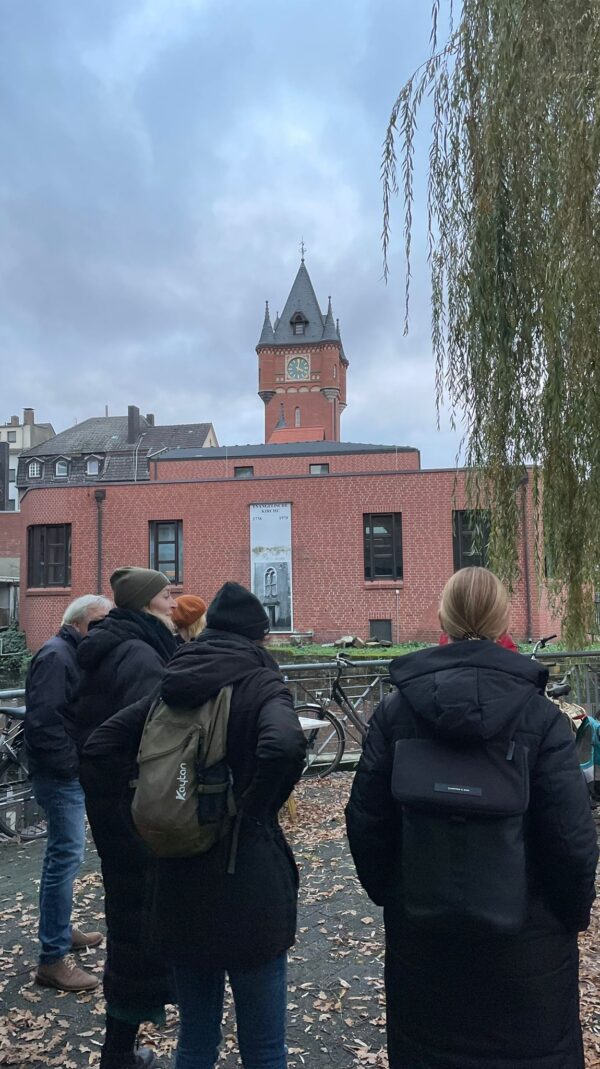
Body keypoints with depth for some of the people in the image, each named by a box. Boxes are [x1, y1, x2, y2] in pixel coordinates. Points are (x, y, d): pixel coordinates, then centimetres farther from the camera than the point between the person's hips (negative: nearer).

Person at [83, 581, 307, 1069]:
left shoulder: (173, 687, 4)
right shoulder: (262, 685, -12)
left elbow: (98, 747, 7)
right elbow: (285, 746, -33)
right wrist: (254, 808, -17)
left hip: (181, 884, 5)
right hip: (248, 887, -5)